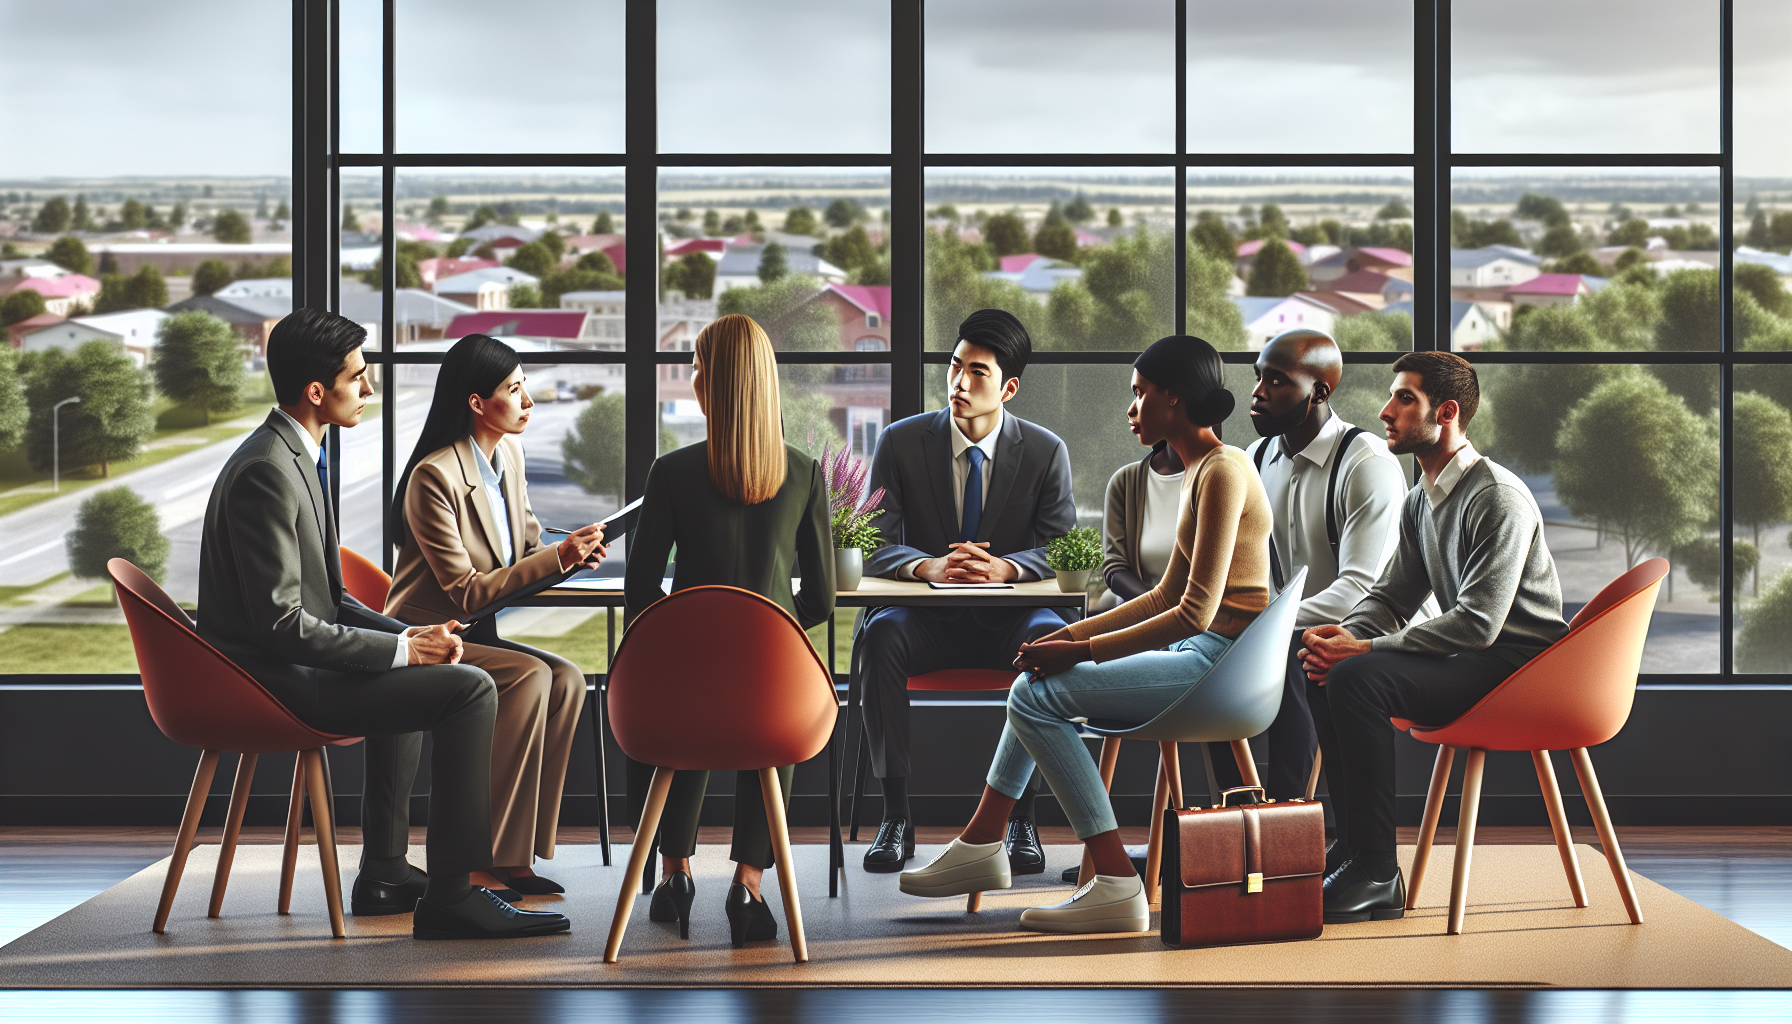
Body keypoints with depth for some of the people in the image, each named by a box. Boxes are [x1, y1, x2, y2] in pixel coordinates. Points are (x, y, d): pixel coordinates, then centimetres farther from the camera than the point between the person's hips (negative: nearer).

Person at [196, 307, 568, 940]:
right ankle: (450, 898, -13)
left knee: (412, 671, 35)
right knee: (469, 688, -18)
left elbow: (320, 598, 15)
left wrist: (408, 636, 1)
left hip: (286, 662, 11)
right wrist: (404, 647, -18)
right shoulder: (266, 472, -21)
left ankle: (383, 871, 38)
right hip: (276, 681, -11)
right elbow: (282, 622, -25)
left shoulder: (294, 456, 12)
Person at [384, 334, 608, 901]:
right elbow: (466, 592, -20)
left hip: (477, 636, 8)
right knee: (531, 676, -28)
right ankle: (479, 859, -23)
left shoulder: (509, 454, 7)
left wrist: (572, 552, -5)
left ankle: (517, 855, -15)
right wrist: (557, 557, -23)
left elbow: (529, 545, 18)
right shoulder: (434, 476, -18)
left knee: (567, 679, -18)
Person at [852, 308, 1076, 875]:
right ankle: (896, 815, -26)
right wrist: (930, 566, -29)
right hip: (927, 619, 0)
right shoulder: (902, 442, -1)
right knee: (880, 634, -34)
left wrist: (1004, 567, -29)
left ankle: (1021, 816, -23)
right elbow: (872, 547, -5)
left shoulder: (1046, 451, 0)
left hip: (1008, 621, 0)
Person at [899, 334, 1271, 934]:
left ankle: (1117, 886, -18)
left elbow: (1195, 613, -21)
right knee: (1039, 683, 17)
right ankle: (982, 844, 18)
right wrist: (1074, 635, 11)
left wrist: (1083, 651, -16)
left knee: (1036, 696, -16)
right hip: (1200, 654, 10)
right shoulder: (1201, 470, 16)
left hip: (1217, 661, -10)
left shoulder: (1223, 473, -16)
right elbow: (1169, 595, 19)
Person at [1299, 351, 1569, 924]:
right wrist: (1344, 635, -6)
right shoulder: (1421, 501, 13)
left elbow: (1477, 624, -24)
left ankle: (1377, 875, -23)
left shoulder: (1498, 498, -17)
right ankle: (1353, 843, -1)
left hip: (1518, 662, -9)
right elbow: (1393, 596, 17)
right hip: (1468, 660, 9)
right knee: (1324, 672, -2)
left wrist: (1363, 648, -23)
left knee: (1358, 677, -27)